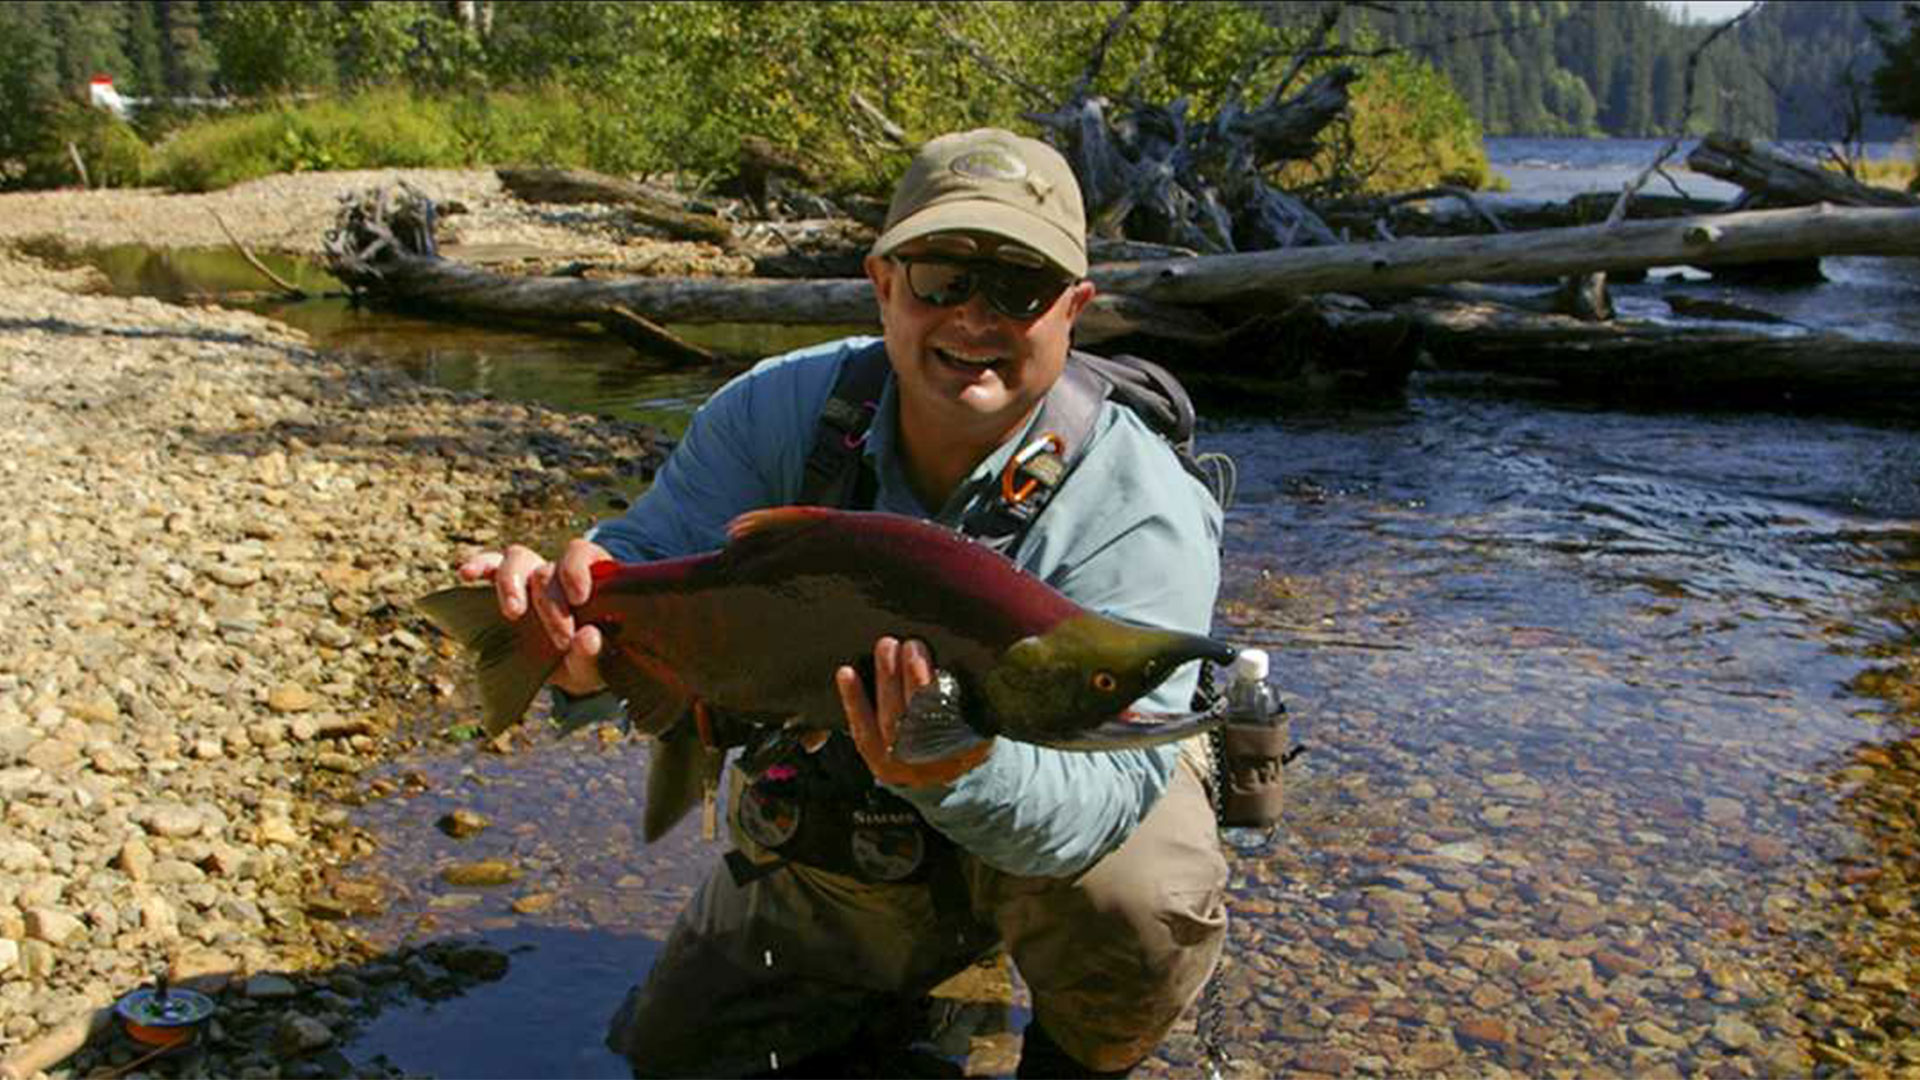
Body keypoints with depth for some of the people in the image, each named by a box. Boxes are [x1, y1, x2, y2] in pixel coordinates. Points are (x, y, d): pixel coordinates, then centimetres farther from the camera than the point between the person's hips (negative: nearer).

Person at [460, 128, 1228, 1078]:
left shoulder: (1138, 512, -31)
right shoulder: (778, 410, -19)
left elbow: (1106, 796, -38)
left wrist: (962, 775, -60)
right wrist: (584, 646, -49)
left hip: (1044, 789, -3)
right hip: (830, 828, 4)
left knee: (1136, 901, -37)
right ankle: (901, 979, 38)